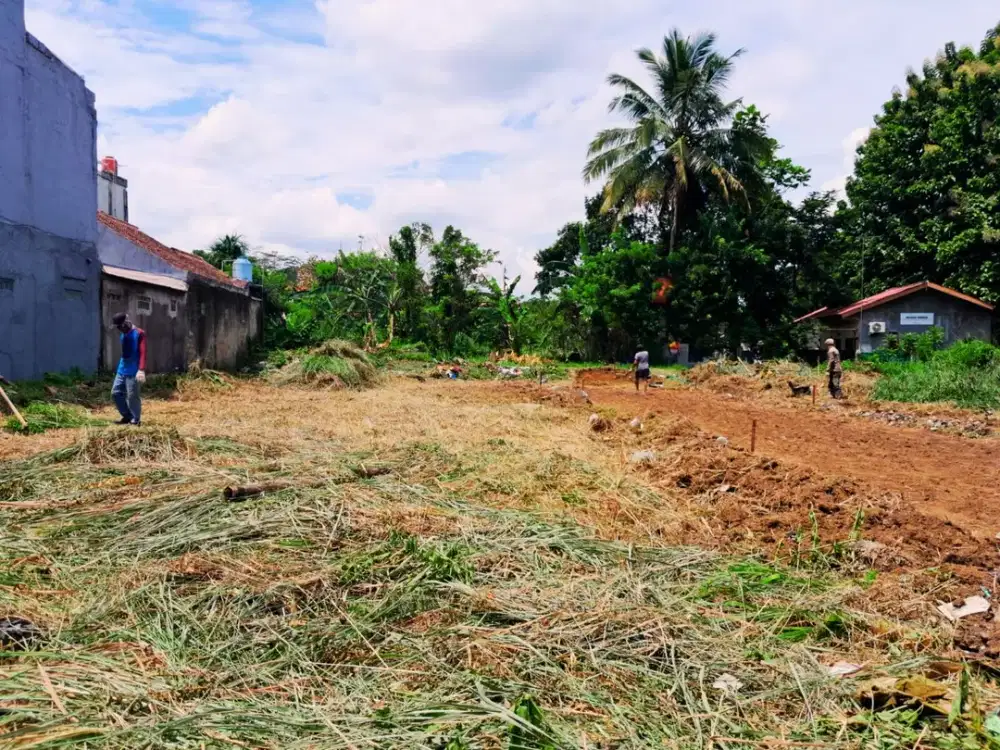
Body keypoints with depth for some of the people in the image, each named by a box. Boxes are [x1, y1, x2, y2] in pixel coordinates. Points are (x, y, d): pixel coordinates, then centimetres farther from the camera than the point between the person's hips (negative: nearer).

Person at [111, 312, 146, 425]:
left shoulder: (139, 333, -9)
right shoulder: (123, 335, 15)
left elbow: (142, 353, -17)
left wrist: (141, 370, -27)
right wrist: (121, 366, 21)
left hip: (133, 372, -8)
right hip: (122, 370, 8)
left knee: (132, 396, -6)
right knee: (115, 392, 9)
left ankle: (136, 420, 5)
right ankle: (127, 416, 21)